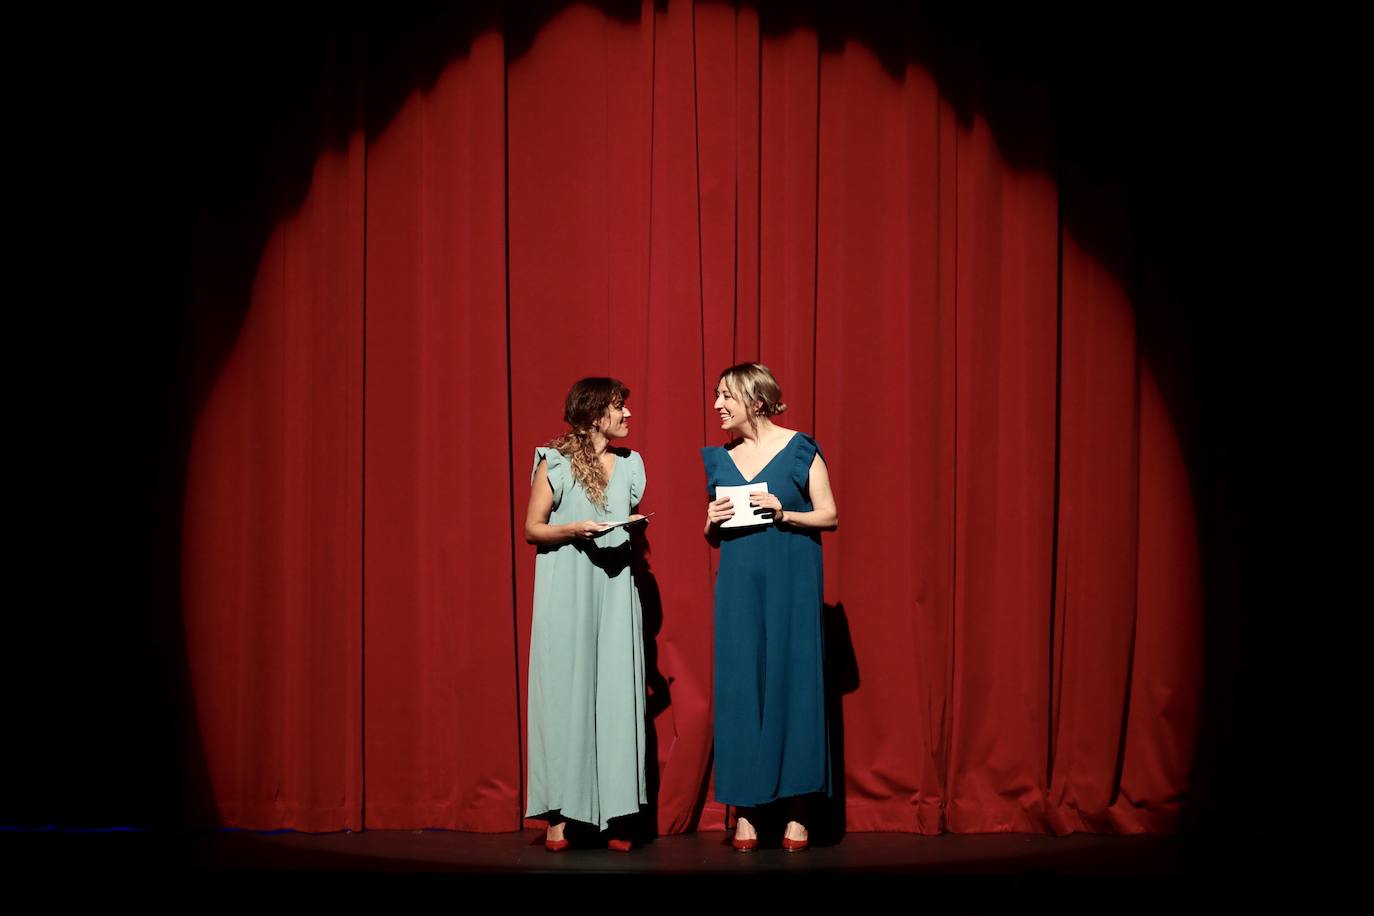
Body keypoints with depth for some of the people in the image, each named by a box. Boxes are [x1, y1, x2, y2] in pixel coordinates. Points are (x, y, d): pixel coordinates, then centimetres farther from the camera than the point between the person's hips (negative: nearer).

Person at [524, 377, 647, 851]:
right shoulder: (555, 463, 0)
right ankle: (560, 815, -3)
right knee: (565, 693, -5)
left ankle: (614, 815, -1)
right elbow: (532, 528, 1)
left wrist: (639, 529, 1)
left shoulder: (630, 464, 13)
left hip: (616, 593, 4)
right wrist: (574, 530, -16)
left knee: (616, 693, -3)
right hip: (566, 597, -4)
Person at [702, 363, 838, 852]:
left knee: (792, 683, -3)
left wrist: (784, 514, -15)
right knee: (738, 687, -1)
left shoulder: (800, 449, -1)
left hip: (791, 582, -4)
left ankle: (796, 810, 2)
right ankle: (744, 810, 3)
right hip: (738, 584, 4)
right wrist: (712, 522, -3)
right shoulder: (719, 459, 12)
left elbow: (830, 515, 0)